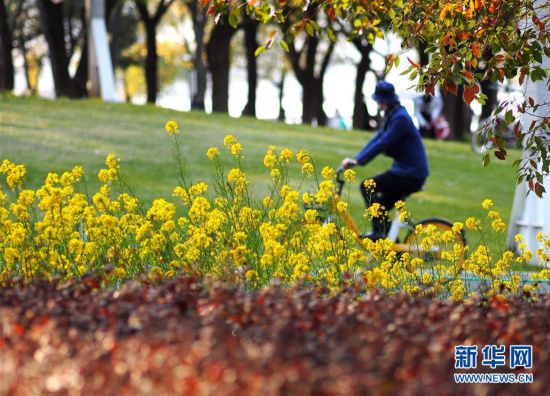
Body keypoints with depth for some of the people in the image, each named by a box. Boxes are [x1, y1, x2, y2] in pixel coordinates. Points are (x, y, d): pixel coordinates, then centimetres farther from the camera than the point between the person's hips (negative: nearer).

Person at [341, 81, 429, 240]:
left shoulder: (400, 119, -18)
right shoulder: (391, 116, 13)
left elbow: (382, 143, -24)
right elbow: (377, 138, 13)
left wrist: (357, 161, -24)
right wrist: (355, 158, 5)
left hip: (411, 174, -10)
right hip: (403, 170, 10)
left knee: (367, 187, -15)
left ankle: (379, 232, -14)